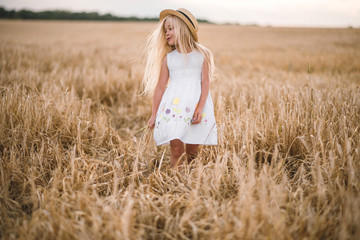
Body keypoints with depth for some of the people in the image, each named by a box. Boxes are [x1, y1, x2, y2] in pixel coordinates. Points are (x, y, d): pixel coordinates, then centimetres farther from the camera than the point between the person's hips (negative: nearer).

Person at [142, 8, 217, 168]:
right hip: (173, 105, 1)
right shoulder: (168, 58, 13)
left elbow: (206, 82, 0)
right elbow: (160, 87, 14)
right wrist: (154, 115, 12)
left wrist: (200, 108, -12)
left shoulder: (203, 55, 8)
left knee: (192, 151, 1)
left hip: (196, 103, -1)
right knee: (176, 147, -9)